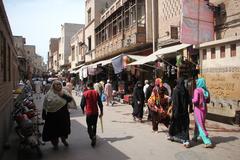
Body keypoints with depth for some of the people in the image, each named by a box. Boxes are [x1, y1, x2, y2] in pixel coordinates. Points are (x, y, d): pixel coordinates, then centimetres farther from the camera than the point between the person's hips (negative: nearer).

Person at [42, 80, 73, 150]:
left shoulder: (64, 92, 3)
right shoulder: (49, 94, -2)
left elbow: (70, 99, -6)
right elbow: (45, 105, 1)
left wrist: (63, 95, -20)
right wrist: (44, 114, 1)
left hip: (63, 115, 2)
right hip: (52, 115, -1)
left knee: (64, 127, 13)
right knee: (53, 129, 7)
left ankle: (64, 139, 40)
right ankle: (55, 142, 29)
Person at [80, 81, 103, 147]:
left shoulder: (85, 93, -8)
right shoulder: (96, 93, -3)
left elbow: (82, 104, -5)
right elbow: (100, 103, -4)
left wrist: (83, 110, 15)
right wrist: (101, 112, 6)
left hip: (88, 112, -2)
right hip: (95, 112, 2)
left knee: (89, 126, 4)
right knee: (94, 125, 18)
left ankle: (93, 137, -16)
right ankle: (94, 136, 29)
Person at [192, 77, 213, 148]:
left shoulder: (197, 90, -15)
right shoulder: (206, 91, 4)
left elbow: (195, 100, -22)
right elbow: (208, 101, 12)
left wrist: (191, 100, -2)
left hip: (198, 109, -7)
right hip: (204, 109, 7)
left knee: (200, 126, -2)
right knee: (197, 123, 23)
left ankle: (208, 142, -6)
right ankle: (195, 137, 39)